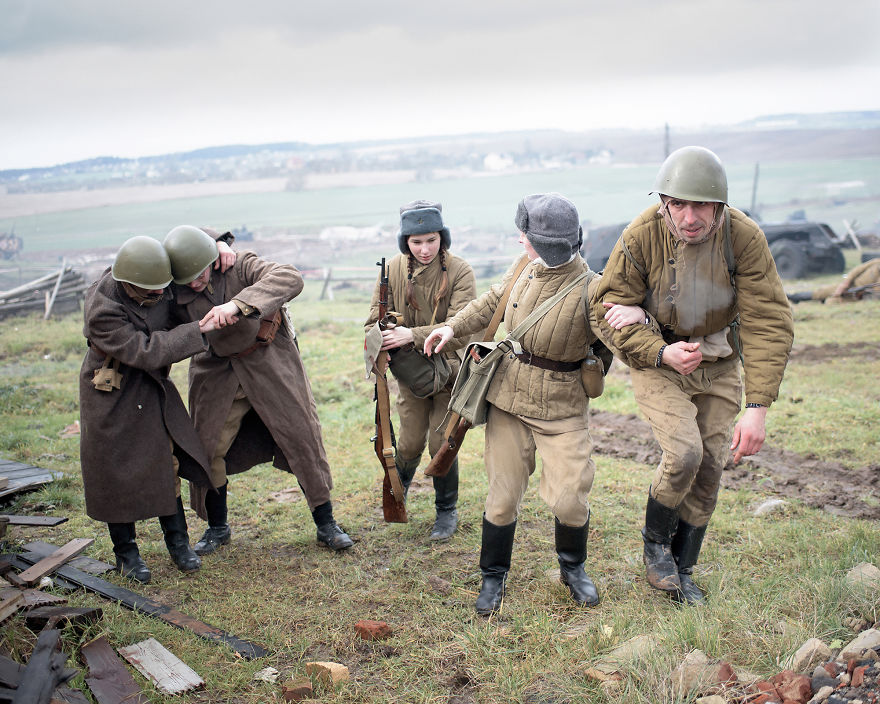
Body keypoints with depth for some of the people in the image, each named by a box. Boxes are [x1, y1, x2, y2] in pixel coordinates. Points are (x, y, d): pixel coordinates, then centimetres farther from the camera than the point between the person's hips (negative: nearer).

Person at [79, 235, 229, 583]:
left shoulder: (155, 275, -12)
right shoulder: (102, 311, -31)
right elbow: (146, 351, -32)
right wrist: (197, 331, -32)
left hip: (151, 388, 5)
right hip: (112, 394, -5)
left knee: (165, 461, 5)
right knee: (116, 471, 5)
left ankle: (178, 541, 19)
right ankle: (125, 552, 22)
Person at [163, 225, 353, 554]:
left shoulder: (241, 266, -21)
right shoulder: (176, 291, -8)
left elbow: (291, 278, -39)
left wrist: (238, 304, -49)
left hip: (270, 365, -3)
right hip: (217, 374, 3)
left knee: (301, 439, 0)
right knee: (208, 450, 5)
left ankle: (326, 525, 14)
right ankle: (217, 527, 29)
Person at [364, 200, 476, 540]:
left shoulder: (459, 272, -15)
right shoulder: (394, 269, -5)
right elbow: (376, 318, 2)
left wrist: (413, 336, -33)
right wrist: (378, 347, -20)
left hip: (449, 372, -2)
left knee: (441, 445, 0)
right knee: (410, 443, 8)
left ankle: (447, 511, 23)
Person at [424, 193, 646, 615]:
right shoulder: (524, 268, -1)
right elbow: (491, 303, 18)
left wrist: (638, 315, -36)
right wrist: (453, 327, 8)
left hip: (562, 409, -4)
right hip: (509, 395, 4)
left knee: (569, 500, -5)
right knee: (503, 496, 6)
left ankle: (572, 568, 27)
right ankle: (493, 577, 27)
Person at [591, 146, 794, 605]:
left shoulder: (745, 238, -20)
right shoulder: (641, 237, -22)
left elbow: (768, 322, -20)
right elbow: (608, 309, -13)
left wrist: (757, 407, -28)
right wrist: (661, 352, -29)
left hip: (718, 364, 3)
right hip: (657, 359, -2)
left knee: (710, 467, 4)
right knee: (683, 454, -20)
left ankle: (682, 570, 25)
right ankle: (655, 543, 10)